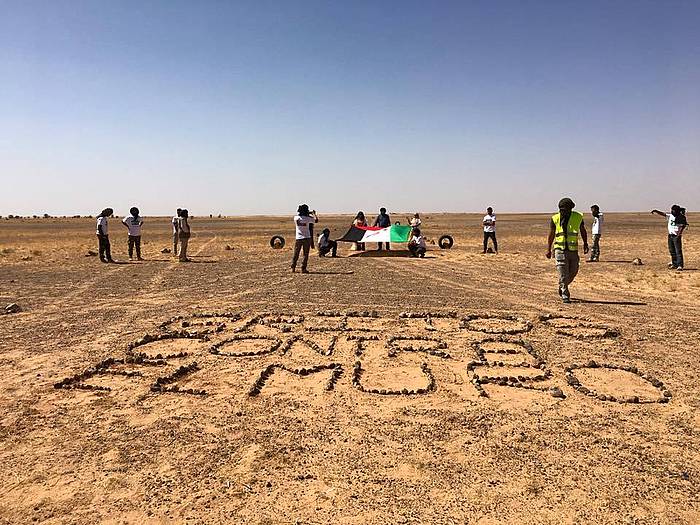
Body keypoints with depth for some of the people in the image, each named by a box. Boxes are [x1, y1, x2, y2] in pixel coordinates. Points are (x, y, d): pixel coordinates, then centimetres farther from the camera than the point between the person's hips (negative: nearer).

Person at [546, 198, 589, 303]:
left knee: (573, 272, 10)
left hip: (573, 250, 2)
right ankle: (565, 295, 1)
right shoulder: (555, 219, -3)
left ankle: (562, 287, 35)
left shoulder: (578, 217, -1)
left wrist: (585, 244, 10)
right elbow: (551, 235, 7)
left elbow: (583, 231, 16)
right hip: (560, 250, -2)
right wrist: (548, 250, 6)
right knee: (563, 274, -6)